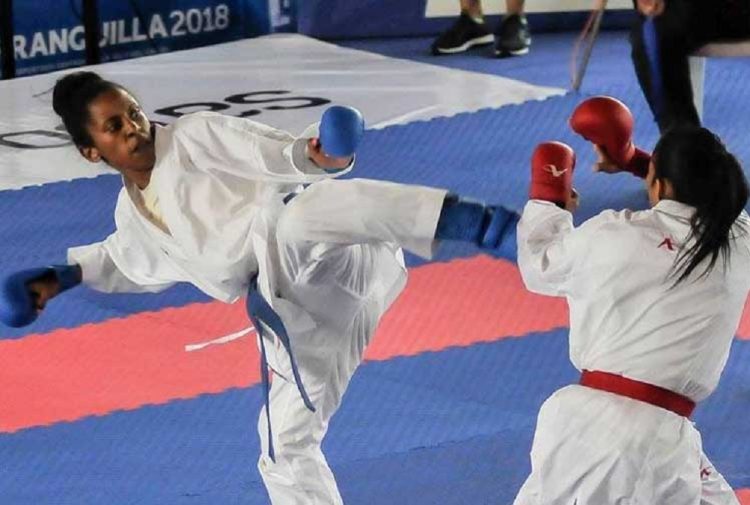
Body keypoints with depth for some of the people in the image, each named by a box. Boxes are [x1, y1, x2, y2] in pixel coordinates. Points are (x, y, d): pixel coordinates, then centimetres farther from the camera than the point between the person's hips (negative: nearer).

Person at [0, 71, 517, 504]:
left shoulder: (195, 135, 1)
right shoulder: (133, 212, 19)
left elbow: (276, 154, -11)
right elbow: (136, 258, 42)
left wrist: (318, 156, -31)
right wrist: (66, 275, 37)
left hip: (312, 258, -8)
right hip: (293, 312, 8)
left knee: (299, 219, -44)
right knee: (285, 451, 12)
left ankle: (476, 221, -60)